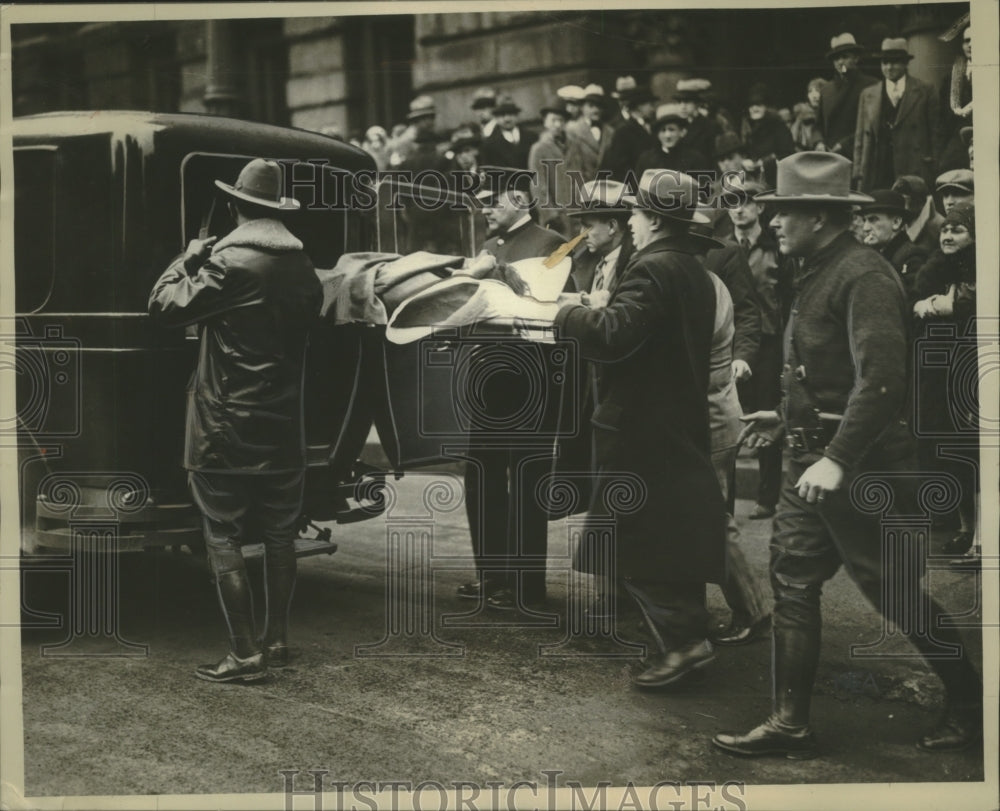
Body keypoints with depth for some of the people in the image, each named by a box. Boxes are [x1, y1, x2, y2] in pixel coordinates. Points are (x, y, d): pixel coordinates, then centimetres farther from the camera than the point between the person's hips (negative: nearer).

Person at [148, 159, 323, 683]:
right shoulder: (302, 267, 6)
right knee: (279, 532, 14)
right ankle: (277, 640, 23)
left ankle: (245, 654, -1)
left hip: (226, 427, -6)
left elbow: (165, 306, -12)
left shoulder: (229, 262, -15)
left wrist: (188, 259, 4)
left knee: (223, 537, -1)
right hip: (283, 424, 7)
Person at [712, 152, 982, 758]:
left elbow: (880, 378, -28)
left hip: (864, 465, -9)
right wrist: (789, 417, 24)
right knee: (793, 582, 7)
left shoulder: (865, 276, -18)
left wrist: (839, 458, -33)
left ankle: (972, 702, 22)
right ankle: (791, 725, 14)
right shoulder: (820, 273, 13)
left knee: (896, 593, 2)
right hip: (816, 459, 10)